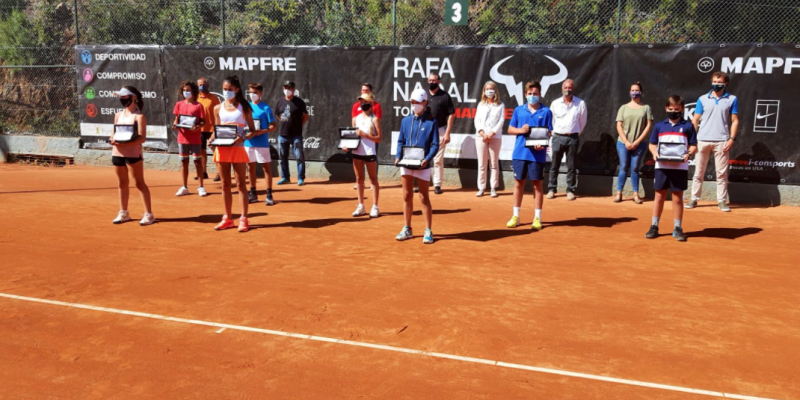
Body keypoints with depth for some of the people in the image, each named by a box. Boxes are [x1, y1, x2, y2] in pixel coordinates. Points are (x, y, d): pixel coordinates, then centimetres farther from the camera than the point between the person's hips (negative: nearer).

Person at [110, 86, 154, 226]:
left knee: (139, 183, -3)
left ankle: (148, 214, 1)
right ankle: (123, 213, 26)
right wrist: (112, 139, -5)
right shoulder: (118, 115, 13)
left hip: (133, 153, -6)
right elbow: (114, 132, 18)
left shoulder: (139, 116, -7)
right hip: (117, 153, 6)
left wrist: (125, 143, -25)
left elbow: (142, 138, -15)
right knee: (122, 183, 14)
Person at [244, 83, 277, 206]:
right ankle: (253, 193, 21)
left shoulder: (266, 108, -5)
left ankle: (269, 195, 6)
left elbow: (273, 126, -7)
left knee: (266, 167, 1)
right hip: (248, 142, 5)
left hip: (262, 143, -5)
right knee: (251, 168, 11)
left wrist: (261, 132, -21)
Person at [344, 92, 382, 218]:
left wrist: (364, 134, -19)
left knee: (373, 179, 3)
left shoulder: (375, 119, -4)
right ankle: (361, 206, 17)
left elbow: (379, 138, -9)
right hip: (356, 152, 5)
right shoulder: (356, 119, 11)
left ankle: (375, 207, 7)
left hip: (370, 153, -5)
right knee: (359, 179, 9)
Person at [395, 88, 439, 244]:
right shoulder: (406, 121, 7)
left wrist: (427, 159, -20)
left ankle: (428, 231, 11)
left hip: (422, 165, -4)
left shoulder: (431, 122, -4)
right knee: (407, 196, 9)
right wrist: (398, 156, -5)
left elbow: (435, 144, -6)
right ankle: (407, 229, 19)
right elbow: (401, 141, 11)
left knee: (424, 198, 2)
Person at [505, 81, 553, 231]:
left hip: (537, 154, -2)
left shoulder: (546, 111, 3)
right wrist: (520, 130, -9)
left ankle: (537, 218, 11)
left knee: (537, 184, 3)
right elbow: (510, 129, 12)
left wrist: (542, 144, -18)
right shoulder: (518, 110, 9)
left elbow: (549, 132, 1)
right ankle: (515, 216, 17)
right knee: (519, 183, 8)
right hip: (520, 153, 2)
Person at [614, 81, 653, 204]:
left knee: (635, 169, 1)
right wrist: (626, 142, -8)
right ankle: (619, 193, 4)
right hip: (623, 143, 0)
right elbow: (619, 126, 2)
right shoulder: (624, 108, 7)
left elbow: (648, 126, 0)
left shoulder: (646, 108, 6)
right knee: (623, 168, -1)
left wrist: (637, 141, -8)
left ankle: (636, 194, 6)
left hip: (639, 144, 0)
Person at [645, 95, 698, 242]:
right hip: (662, 166, 1)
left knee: (677, 198, 5)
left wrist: (688, 154, -16)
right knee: (659, 196, 7)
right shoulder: (659, 126, 9)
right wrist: (654, 152, -8)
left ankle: (678, 228, 14)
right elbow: (652, 144, 12)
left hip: (680, 167, -1)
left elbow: (694, 146, 4)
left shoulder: (687, 126, 4)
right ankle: (654, 226, 15)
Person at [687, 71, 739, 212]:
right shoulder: (702, 99, 7)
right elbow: (695, 120, 6)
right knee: (698, 172, 6)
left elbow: (734, 121, 5)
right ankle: (694, 198, 13)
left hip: (721, 141, -1)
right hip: (702, 140, 1)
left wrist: (732, 139, -6)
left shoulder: (732, 99, 6)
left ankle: (722, 201, 9)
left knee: (722, 173, 2)